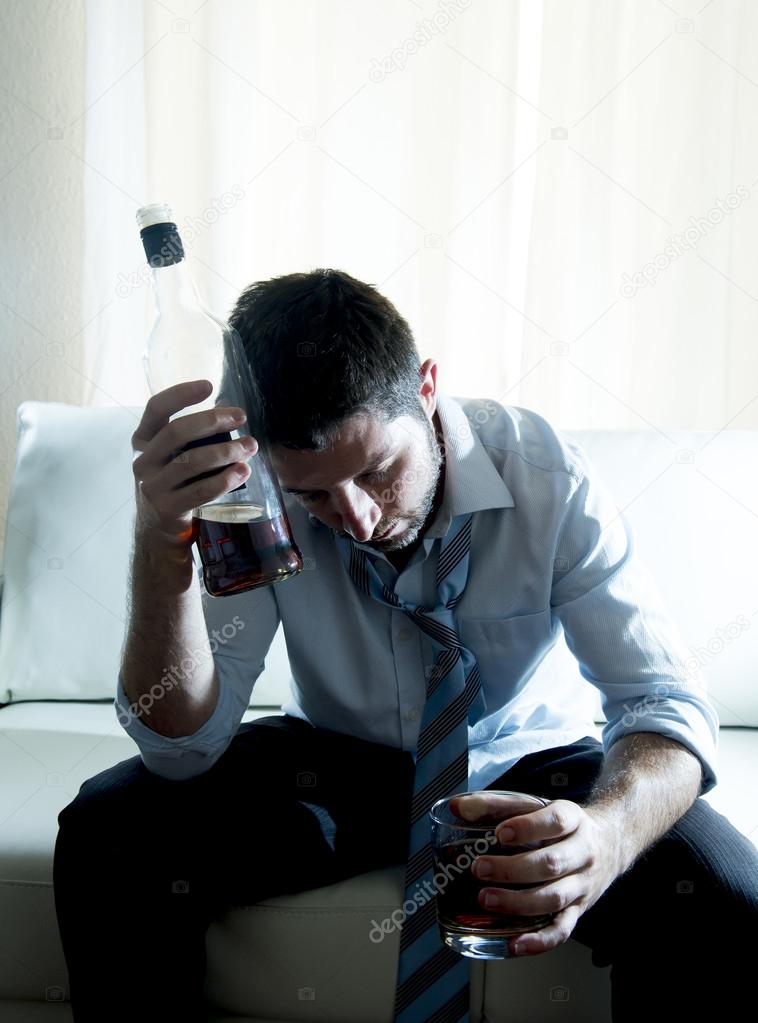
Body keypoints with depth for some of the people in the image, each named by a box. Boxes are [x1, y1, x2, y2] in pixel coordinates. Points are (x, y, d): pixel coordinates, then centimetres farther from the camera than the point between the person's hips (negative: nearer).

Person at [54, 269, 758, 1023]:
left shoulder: (546, 474, -24)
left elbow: (667, 704, -23)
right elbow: (183, 743, -23)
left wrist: (608, 833, -47)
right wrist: (161, 547, -41)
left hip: (524, 766, 0)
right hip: (335, 764, 1)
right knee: (109, 833, -23)